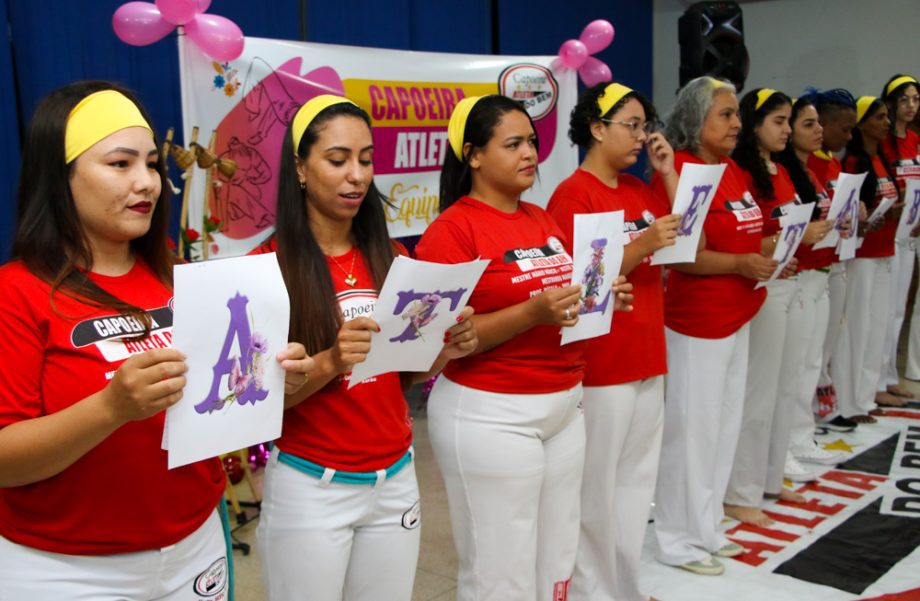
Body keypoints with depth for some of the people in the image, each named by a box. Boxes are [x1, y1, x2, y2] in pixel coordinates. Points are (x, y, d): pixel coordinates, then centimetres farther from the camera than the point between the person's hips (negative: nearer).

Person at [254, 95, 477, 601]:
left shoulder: (390, 259, 2)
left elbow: (401, 374, 10)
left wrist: (441, 352, -10)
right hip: (309, 489, -4)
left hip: (395, 480, 4)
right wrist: (329, 362, -29)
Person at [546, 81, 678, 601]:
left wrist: (669, 174, 2)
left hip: (648, 356, 8)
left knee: (638, 479, 16)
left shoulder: (638, 189, 12)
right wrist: (643, 245, -25)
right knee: (598, 487, 3)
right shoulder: (573, 194, -12)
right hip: (600, 364, -8)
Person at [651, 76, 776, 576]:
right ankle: (678, 539, 16)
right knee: (692, 429, 0)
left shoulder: (733, 171, 11)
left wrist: (770, 253, 4)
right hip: (696, 323, -9)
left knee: (725, 425, 16)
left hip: (736, 317, 9)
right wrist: (740, 264, -29)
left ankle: (706, 529, 30)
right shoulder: (679, 172, -16)